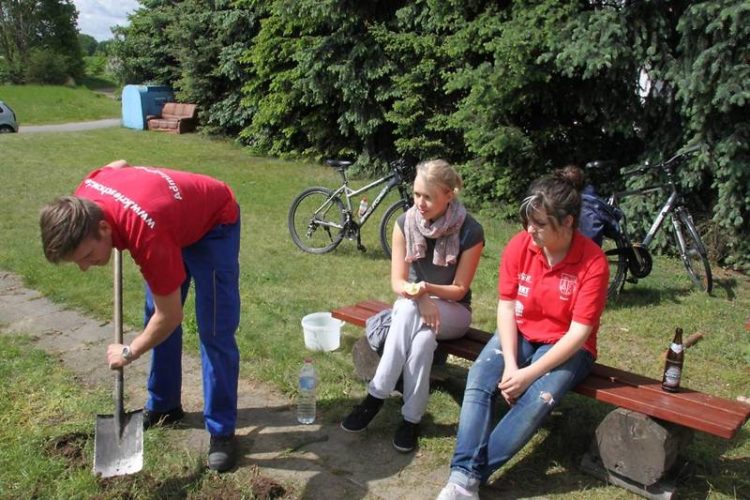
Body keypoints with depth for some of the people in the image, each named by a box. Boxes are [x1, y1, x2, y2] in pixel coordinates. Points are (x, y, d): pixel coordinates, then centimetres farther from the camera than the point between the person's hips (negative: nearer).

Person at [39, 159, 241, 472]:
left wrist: (129, 353, -14)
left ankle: (222, 431, -1)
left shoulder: (147, 235, -42)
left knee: (214, 331, -12)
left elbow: (171, 316, -29)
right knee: (153, 317, 10)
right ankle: (164, 406, 26)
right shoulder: (83, 202, -22)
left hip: (215, 224, -8)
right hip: (176, 216, 8)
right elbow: (119, 164, 4)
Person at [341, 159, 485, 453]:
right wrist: (417, 294, -31)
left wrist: (427, 288, -30)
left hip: (453, 311, -2)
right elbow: (398, 282, -9)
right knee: (423, 337, -35)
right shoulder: (405, 224, -9)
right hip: (414, 305, 2)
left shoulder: (470, 232, -18)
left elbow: (459, 290, -12)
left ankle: (377, 396, -26)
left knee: (409, 312, -35)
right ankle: (412, 417, -25)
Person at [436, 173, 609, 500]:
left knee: (538, 399, -30)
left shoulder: (593, 262, -19)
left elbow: (579, 332, -20)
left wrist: (529, 373, -25)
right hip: (519, 335, 3)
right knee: (478, 381, -23)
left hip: (567, 347, -3)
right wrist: (510, 364, -20)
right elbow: (506, 307, -7)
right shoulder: (519, 246, -9)